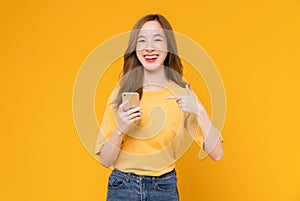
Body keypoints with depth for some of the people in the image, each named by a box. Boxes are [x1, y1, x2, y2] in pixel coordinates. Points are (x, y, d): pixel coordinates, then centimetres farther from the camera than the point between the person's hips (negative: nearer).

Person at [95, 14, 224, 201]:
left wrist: (200, 112, -25)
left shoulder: (182, 94, -7)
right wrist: (120, 129, -21)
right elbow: (105, 160, -4)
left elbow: (217, 154, -11)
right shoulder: (120, 94, -6)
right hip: (122, 186, 1)